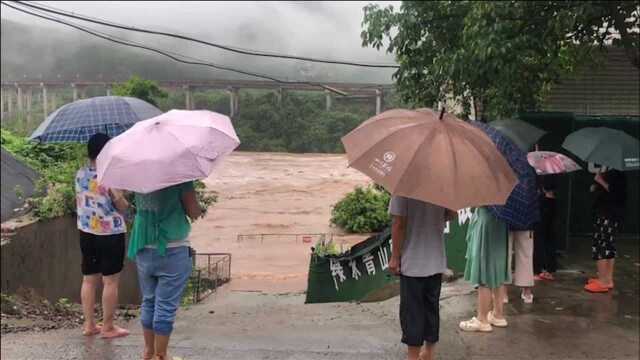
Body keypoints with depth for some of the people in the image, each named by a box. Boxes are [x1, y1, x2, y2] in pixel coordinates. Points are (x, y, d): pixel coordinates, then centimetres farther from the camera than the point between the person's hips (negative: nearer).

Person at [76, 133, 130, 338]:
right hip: (110, 235, -6)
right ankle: (108, 327, 10)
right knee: (110, 281, 3)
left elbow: (80, 202, 13)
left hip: (86, 233, 6)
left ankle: (89, 324, 21)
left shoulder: (80, 175, 2)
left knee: (89, 279, 14)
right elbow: (123, 207, -11)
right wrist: (121, 196, 6)